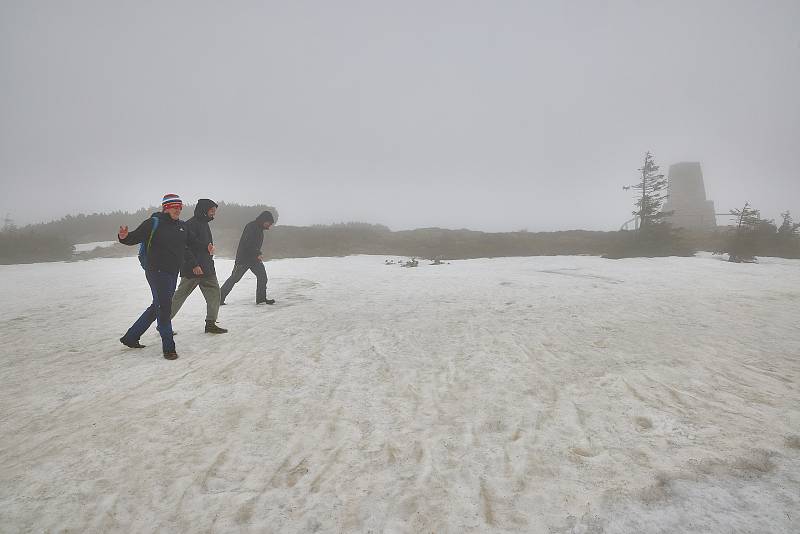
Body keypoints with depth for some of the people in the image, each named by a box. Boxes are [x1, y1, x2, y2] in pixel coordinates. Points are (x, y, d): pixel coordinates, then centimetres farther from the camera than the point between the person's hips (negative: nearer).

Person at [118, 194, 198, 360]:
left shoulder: (181, 226, 13)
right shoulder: (154, 223, -8)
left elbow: (185, 248, 25)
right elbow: (135, 237, -15)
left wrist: (194, 264, 29)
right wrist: (124, 237, -36)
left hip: (172, 273, 8)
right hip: (157, 271, -8)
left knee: (157, 307, 15)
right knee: (164, 308, -8)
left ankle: (131, 337, 30)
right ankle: (168, 347, 1)